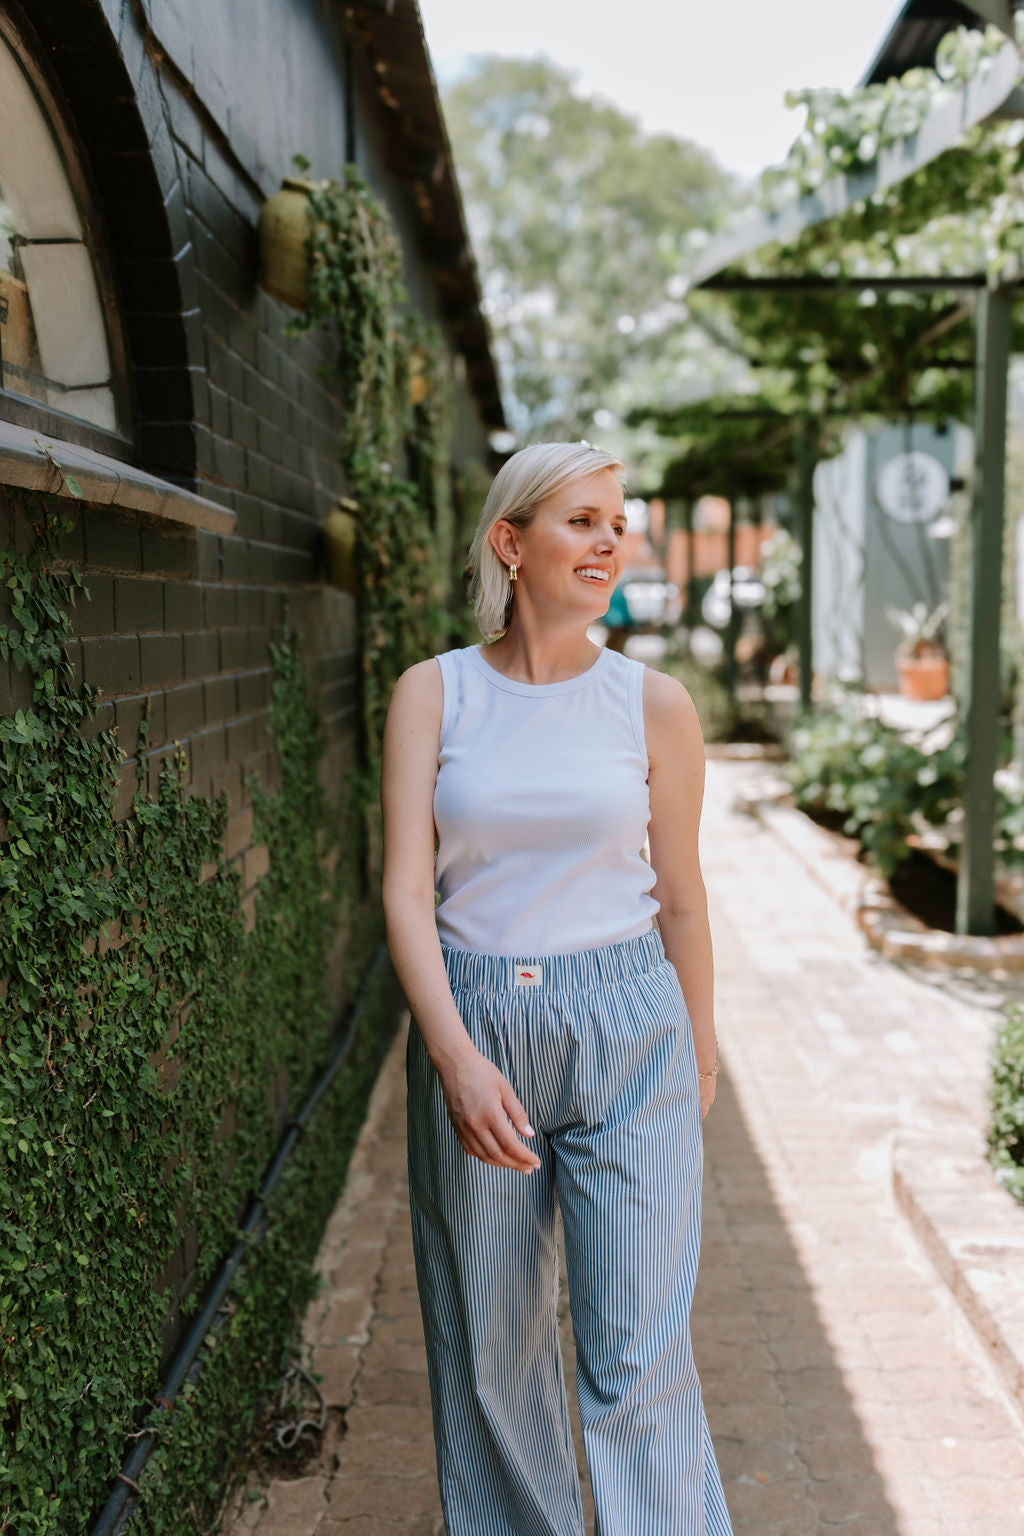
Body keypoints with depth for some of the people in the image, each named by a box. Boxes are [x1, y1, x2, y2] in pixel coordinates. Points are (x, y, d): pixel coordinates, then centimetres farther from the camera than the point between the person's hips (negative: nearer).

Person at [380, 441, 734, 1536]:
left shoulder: (654, 705, -1)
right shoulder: (432, 693, -1)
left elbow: (680, 896, 8)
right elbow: (407, 889, -8)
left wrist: (700, 1053, 16)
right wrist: (455, 1056, -20)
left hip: (626, 1035, -1)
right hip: (469, 1028, 1)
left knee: (638, 1353, -1)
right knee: (489, 1340, 15)